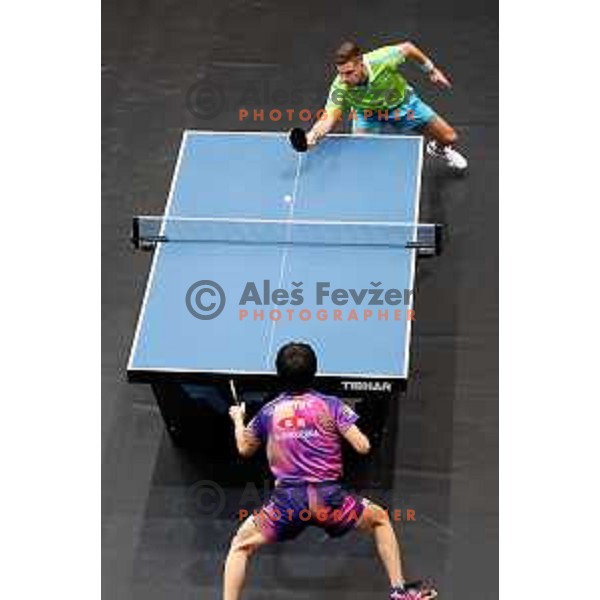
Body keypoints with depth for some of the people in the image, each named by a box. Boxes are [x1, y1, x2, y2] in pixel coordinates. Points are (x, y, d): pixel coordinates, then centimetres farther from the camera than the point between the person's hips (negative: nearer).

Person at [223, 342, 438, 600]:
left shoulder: (269, 412, 8)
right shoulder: (331, 405, 2)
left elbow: (244, 449, 24)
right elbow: (363, 447, -2)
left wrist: (238, 419, 44)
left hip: (287, 501, 0)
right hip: (329, 497, 0)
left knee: (240, 546, 19)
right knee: (380, 518, 27)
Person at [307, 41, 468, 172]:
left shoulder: (382, 60, -40)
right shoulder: (340, 88, -39)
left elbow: (407, 48, -19)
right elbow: (328, 119, -47)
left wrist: (431, 70, -7)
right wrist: (313, 135, -70)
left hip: (402, 102, 1)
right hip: (368, 112, -1)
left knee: (449, 139, 6)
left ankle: (438, 148, 47)